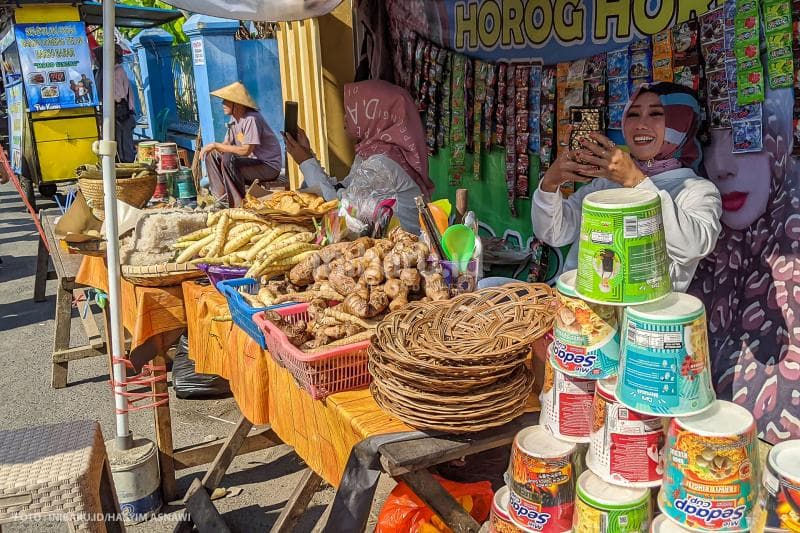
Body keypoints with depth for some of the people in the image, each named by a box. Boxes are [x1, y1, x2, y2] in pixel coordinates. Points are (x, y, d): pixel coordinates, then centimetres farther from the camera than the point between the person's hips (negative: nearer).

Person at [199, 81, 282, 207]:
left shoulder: (251, 119, -22)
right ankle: (222, 197, 3)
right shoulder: (235, 118, 5)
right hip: (252, 161, 9)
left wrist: (215, 145, -23)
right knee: (211, 154, 4)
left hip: (269, 166, -9)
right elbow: (226, 144, 9)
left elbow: (245, 150, -29)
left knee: (228, 160, -30)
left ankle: (239, 204, -19)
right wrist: (211, 147, -13)